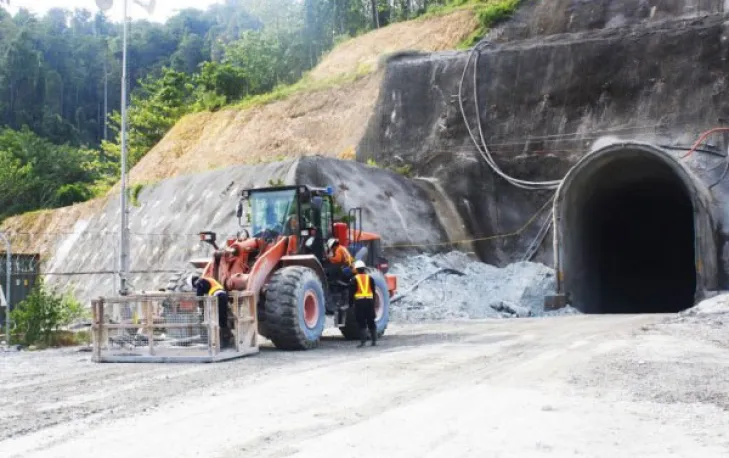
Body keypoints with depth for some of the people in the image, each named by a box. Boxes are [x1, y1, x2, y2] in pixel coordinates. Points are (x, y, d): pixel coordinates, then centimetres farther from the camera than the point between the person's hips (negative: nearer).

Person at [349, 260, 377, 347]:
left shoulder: (354, 279, 0)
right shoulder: (370, 278, 10)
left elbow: (351, 293, -1)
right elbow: (373, 291, 11)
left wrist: (351, 303, 6)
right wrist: (373, 302, 16)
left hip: (359, 301, -3)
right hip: (369, 301, 3)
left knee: (361, 322, -2)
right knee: (371, 321, 10)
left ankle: (363, 341, -8)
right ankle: (374, 340, 11)